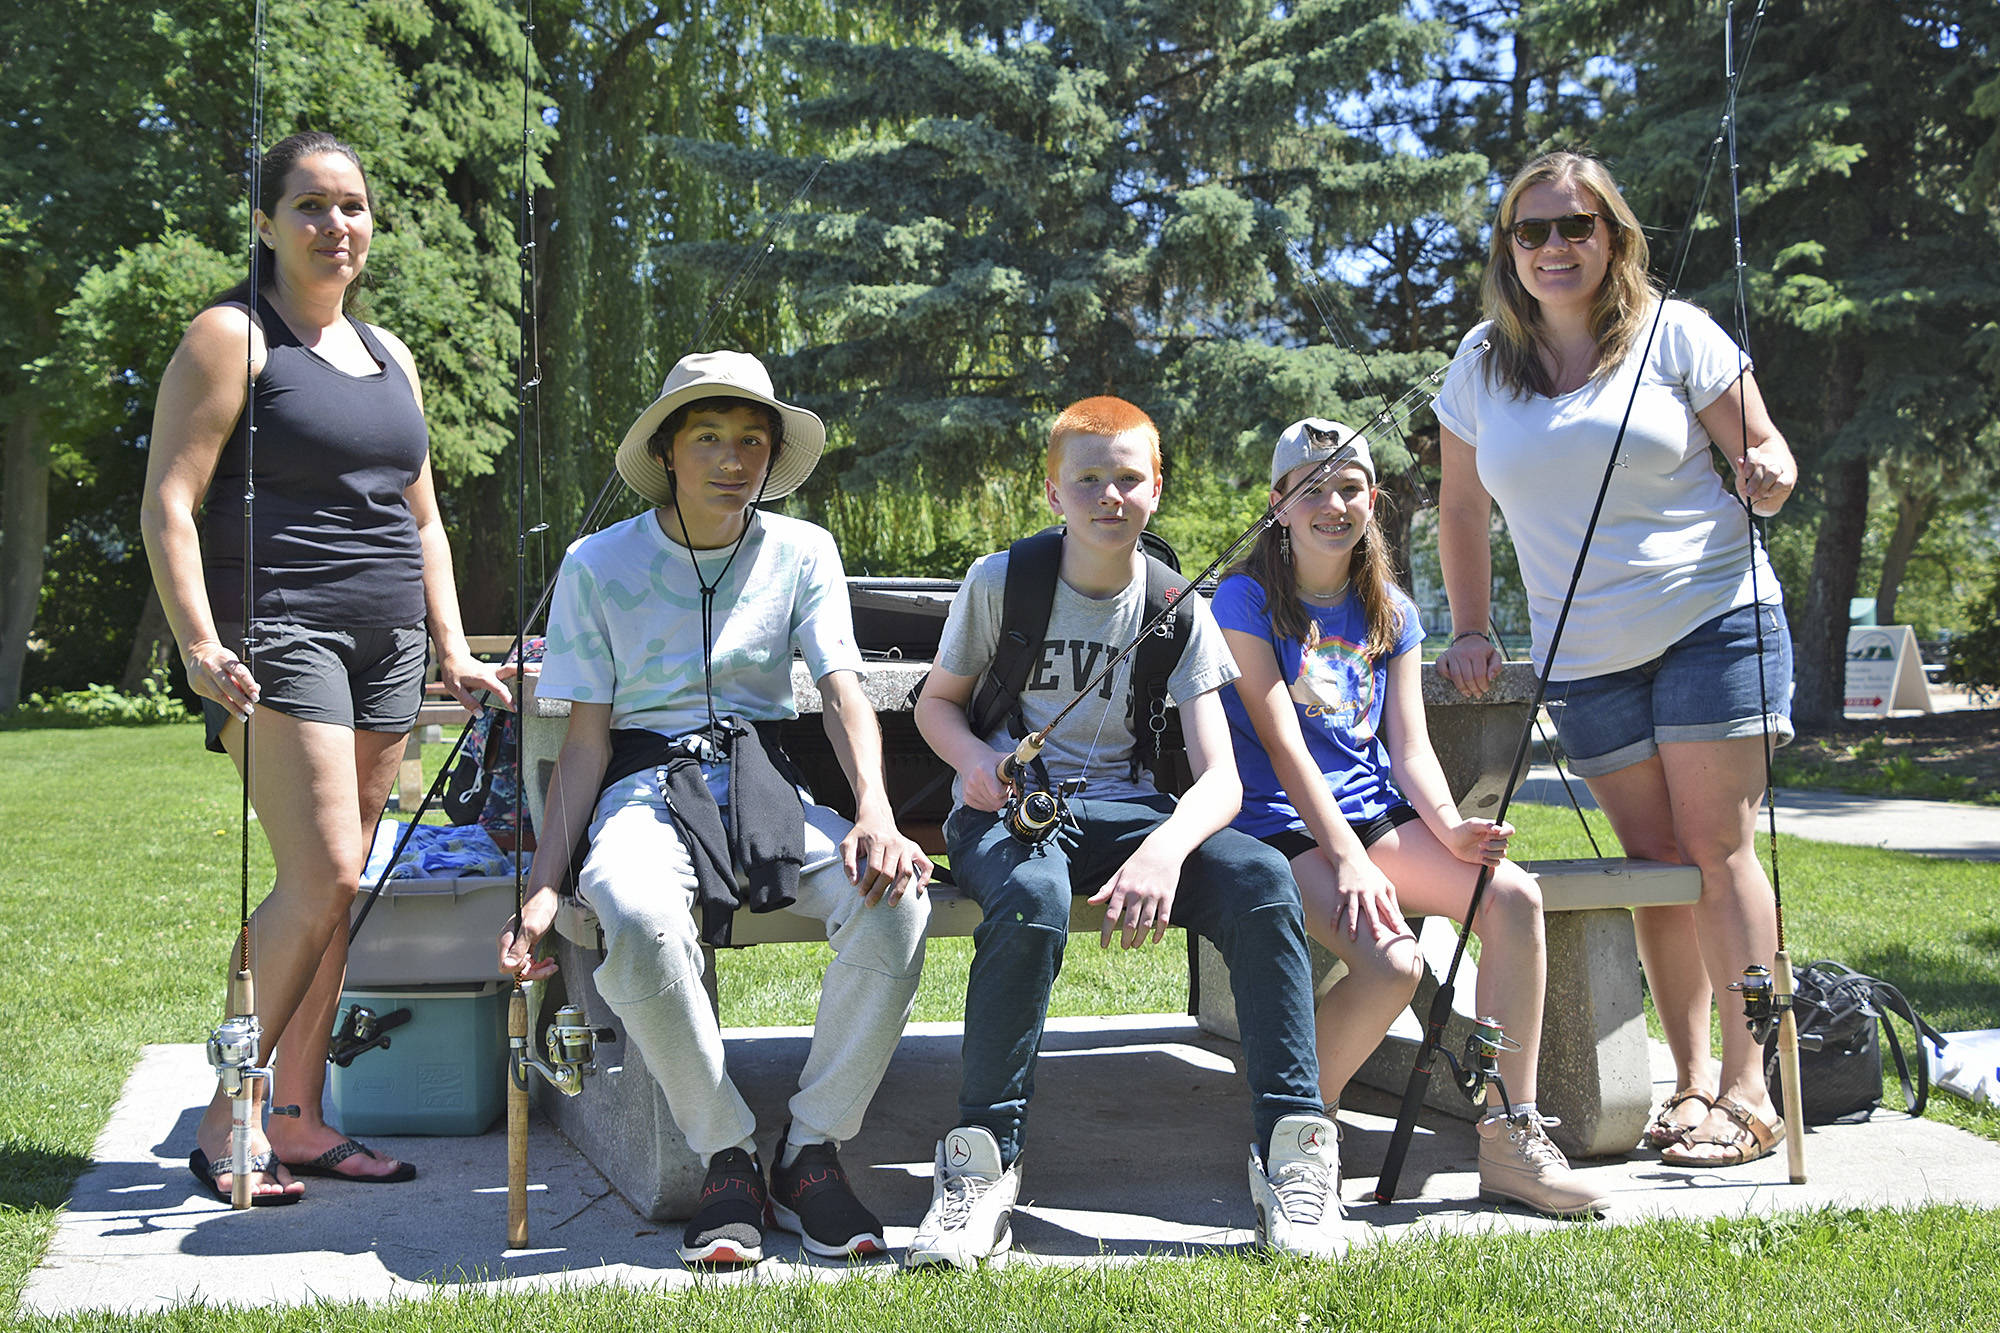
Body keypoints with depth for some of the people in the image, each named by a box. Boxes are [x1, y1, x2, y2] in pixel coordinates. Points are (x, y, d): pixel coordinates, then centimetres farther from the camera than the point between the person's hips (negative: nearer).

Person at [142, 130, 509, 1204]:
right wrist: (200, 643, -20)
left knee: (338, 891, 5)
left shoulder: (389, 355, 20)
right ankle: (227, 1118, -2)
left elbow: (421, 518, 24)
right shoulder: (232, 335, -1)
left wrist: (452, 647, 16)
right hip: (279, 632, -7)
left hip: (386, 646, 7)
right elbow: (168, 502, -9)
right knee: (324, 877, -15)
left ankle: (297, 1119, 12)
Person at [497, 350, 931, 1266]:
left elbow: (844, 692, 0)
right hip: (646, 784, -2)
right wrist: (542, 885, -9)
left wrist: (875, 811, -22)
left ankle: (811, 1151, -14)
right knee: (641, 920, -39)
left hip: (763, 781, 2)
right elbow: (586, 738, 4)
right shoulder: (599, 564, 5)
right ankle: (727, 1158, -18)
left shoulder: (803, 553, 10)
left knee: (896, 900, -30)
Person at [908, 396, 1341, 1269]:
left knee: (1261, 877, -28)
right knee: (1032, 898, -40)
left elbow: (1220, 779, -8)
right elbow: (935, 701, 12)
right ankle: (983, 1157, -27)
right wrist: (976, 758, -13)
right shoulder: (1000, 583, -1)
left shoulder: (1178, 610, 1)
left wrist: (1165, 848, -31)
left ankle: (1292, 1147, -22)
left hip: (1121, 809, 2)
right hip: (1007, 806, -2)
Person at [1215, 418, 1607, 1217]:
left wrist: (1449, 828, -14)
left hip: (1376, 813, 6)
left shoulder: (1390, 612, 14)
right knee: (1393, 964, -30)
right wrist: (1348, 858, -22)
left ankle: (1510, 1140, -15)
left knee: (1514, 896, -22)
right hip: (1282, 825, -5)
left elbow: (1409, 747, 7)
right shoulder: (1246, 601, -3)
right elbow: (1282, 746, -12)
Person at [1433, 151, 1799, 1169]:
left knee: (1718, 846, -7)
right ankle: (1692, 1077, 11)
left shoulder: (1674, 333, 0)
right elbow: (1462, 509, 17)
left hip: (1713, 621, -3)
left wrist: (1767, 478, -20)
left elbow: (1765, 458, 3)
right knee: (1654, 862, 4)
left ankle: (1750, 1088, -4)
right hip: (1583, 657, 3)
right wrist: (1469, 631, 12)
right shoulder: (1483, 363, 8)